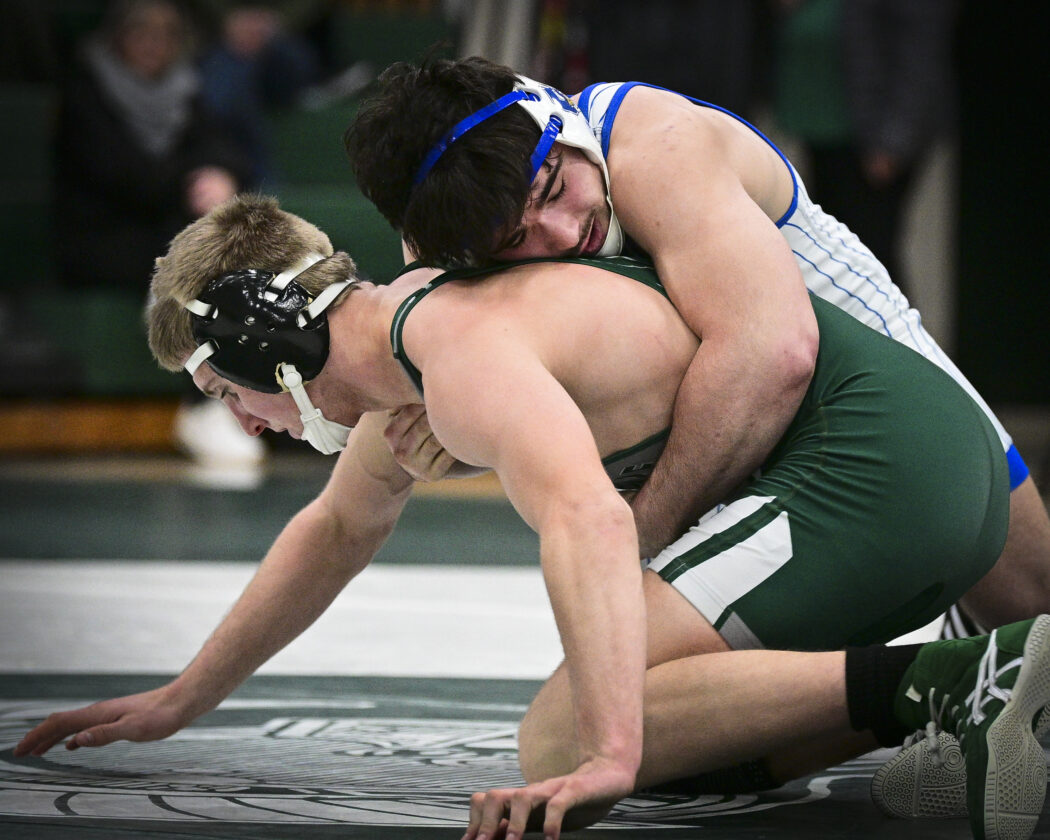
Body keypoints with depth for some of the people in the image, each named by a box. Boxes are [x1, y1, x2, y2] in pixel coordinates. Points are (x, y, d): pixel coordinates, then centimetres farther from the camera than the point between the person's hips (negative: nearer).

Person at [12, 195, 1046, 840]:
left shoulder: (467, 355, -16)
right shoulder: (412, 313, 18)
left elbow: (587, 520, -35)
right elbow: (339, 529, 35)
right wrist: (179, 700, 37)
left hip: (876, 455, -10)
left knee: (556, 739, -19)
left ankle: (953, 685, -30)